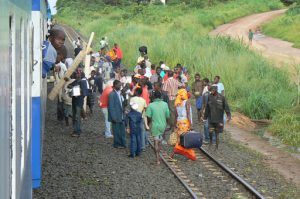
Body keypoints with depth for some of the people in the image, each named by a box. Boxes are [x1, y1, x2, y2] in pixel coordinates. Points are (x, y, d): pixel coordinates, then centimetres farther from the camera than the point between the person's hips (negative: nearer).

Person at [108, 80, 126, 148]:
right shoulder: (112, 94, -17)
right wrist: (114, 117, -19)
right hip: (116, 117, -8)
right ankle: (117, 144, 15)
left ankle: (123, 143, 21)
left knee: (122, 130, 12)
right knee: (116, 131, 3)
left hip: (121, 116, 8)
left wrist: (123, 112, 14)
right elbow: (111, 107, -17)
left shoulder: (119, 93, 9)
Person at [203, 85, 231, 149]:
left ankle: (216, 147, 17)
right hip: (211, 118, 2)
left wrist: (229, 116, -12)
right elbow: (207, 108, 10)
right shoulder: (209, 97, 2)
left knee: (217, 133, 5)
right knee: (210, 131, -8)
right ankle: (210, 141, 22)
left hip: (219, 119, -2)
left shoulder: (221, 98, -7)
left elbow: (226, 107, -4)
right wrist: (205, 117, 13)